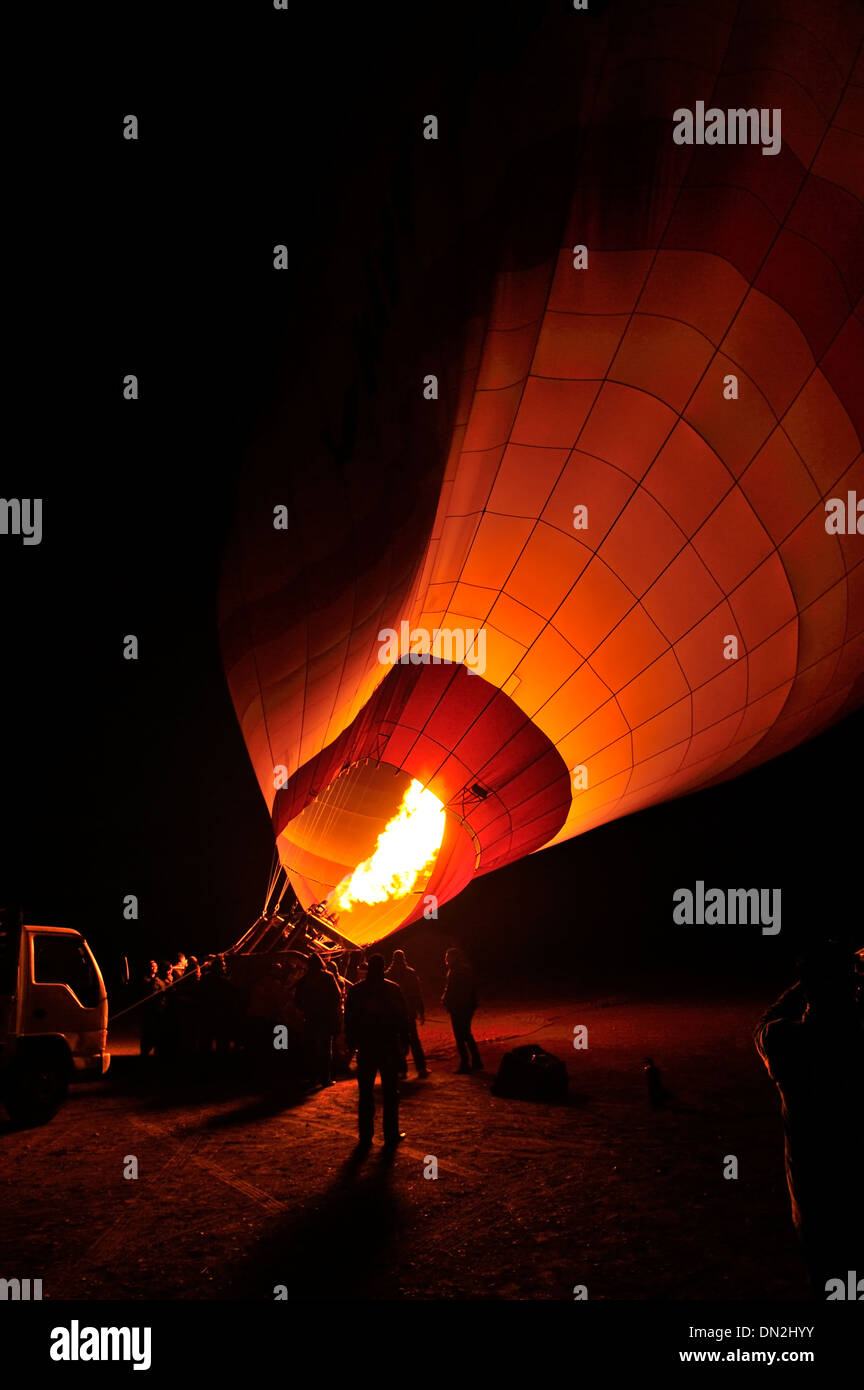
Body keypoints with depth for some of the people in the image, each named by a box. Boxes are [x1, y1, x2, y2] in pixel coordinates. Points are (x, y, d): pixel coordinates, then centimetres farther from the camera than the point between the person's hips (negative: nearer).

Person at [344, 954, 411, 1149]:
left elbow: (349, 1019, 2)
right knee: (390, 1091, 7)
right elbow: (403, 1017, -1)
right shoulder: (393, 989, -4)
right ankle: (391, 1135, 8)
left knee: (365, 1092, 7)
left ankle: (365, 1137, 7)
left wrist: (351, 1042, 9)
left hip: (365, 1047, 1)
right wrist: (403, 1041, 6)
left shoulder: (356, 990, 0)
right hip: (390, 1046, -1)